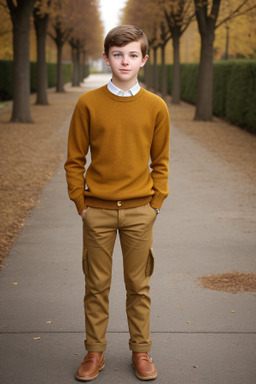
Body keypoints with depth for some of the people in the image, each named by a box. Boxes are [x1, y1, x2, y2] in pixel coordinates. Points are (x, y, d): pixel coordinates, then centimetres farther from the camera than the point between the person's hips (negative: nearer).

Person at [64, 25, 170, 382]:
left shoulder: (156, 107, -1)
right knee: (96, 285, 9)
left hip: (139, 211, 0)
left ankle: (141, 351, 25)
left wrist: (155, 203, 1)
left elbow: (160, 162, 7)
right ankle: (95, 352, 23)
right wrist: (81, 204, -1)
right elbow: (75, 159, 2)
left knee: (139, 285, 10)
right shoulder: (88, 103, -3)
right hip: (97, 211, 0)